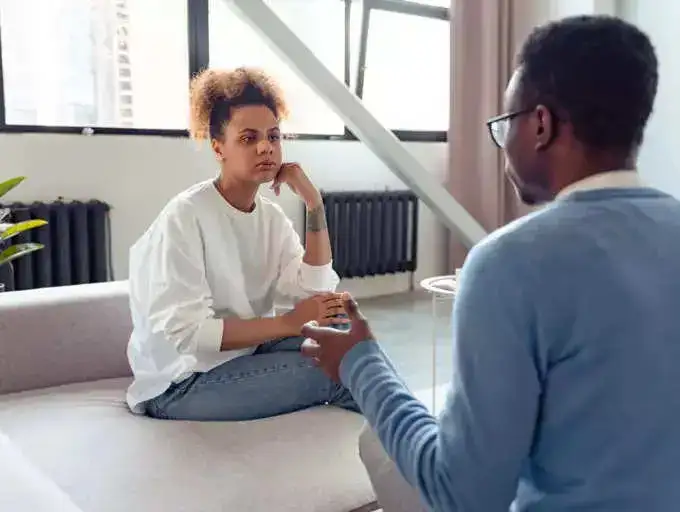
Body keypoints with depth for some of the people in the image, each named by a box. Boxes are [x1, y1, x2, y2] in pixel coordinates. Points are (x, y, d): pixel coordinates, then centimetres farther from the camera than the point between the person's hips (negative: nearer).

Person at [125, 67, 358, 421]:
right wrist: (289, 323, -25)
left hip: (247, 355, 7)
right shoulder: (185, 217, -17)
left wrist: (314, 204, -14)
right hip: (182, 383, -6)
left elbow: (315, 293, -9)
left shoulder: (271, 215, 3)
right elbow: (185, 333, -24)